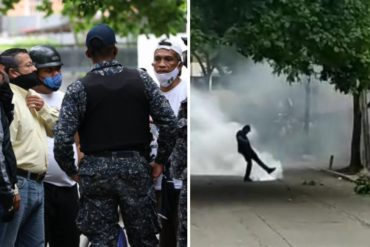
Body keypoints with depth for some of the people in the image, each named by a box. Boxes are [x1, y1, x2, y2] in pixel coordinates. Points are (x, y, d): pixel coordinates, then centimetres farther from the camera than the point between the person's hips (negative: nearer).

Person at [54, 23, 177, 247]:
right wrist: (161, 161, 6)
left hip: (96, 170, -1)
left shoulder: (79, 89, -5)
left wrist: (71, 171, 5)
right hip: (135, 167, 1)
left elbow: (62, 139, -11)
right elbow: (169, 121, -4)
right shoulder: (140, 78, 0)